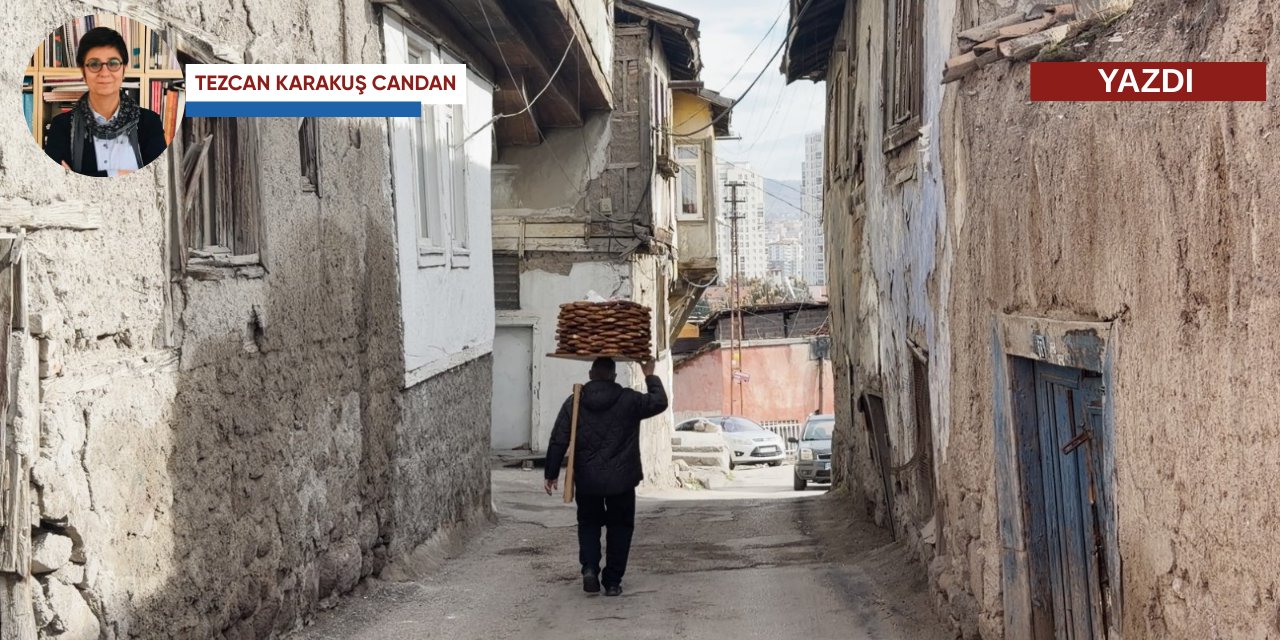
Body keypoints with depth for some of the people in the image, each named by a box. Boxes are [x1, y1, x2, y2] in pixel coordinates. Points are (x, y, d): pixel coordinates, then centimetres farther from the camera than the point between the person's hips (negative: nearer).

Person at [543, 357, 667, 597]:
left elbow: (558, 441, -2)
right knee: (619, 528, 12)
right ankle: (612, 581, 10)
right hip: (621, 479, -1)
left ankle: (590, 567, -5)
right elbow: (659, 402, 6)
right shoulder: (628, 400, -6)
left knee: (588, 524, 17)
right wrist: (650, 377, 18)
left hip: (586, 480, 1)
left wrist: (552, 473, 5)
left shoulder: (574, 403, -1)